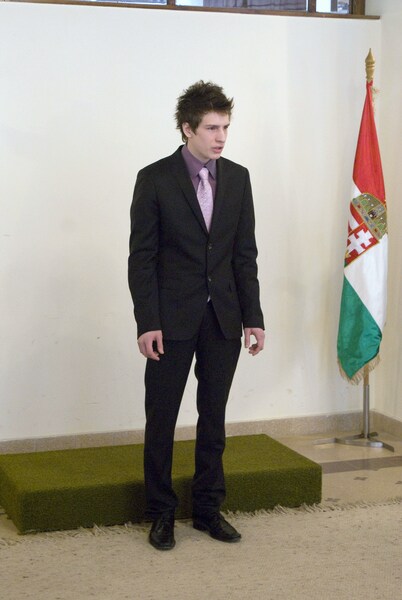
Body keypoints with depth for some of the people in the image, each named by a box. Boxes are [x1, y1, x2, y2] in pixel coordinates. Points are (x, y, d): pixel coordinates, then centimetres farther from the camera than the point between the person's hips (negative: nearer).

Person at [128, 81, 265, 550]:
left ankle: (208, 508, 22)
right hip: (172, 318, -4)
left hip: (224, 318, 4)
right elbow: (141, 257, -7)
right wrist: (147, 323, -13)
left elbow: (245, 254, 8)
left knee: (214, 417, 11)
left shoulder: (237, 178, 6)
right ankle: (161, 513, 16)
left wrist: (253, 316, 4)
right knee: (161, 419, 3)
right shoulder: (155, 179, -6)